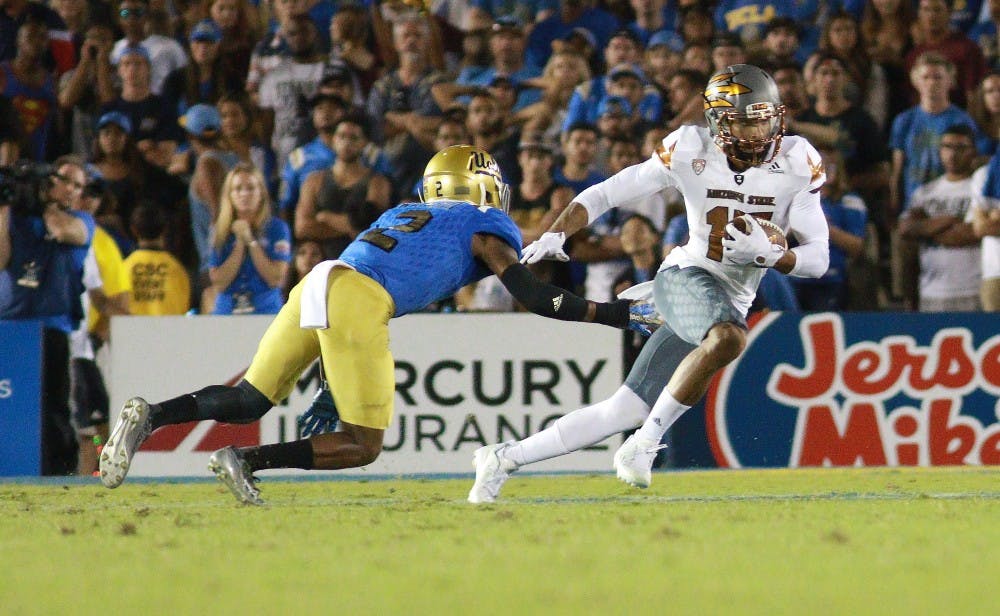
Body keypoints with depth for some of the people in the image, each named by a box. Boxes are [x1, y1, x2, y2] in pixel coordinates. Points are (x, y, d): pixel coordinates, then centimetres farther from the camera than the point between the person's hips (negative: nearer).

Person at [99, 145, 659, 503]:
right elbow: (535, 299, 7)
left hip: (318, 282, 7)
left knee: (250, 401, 15)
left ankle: (149, 417, -7)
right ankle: (245, 461, -13)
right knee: (362, 446, 1)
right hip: (356, 302, -7)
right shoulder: (487, 227, 14)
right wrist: (620, 314, 14)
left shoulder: (405, 214, 34)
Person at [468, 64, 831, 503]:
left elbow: (817, 259, -4)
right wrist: (554, 236, -16)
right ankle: (644, 445, -26)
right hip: (685, 279, -4)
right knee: (729, 337, -39)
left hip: (734, 301, 4)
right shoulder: (691, 152, -9)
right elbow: (604, 194, -1)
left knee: (624, 413, 1)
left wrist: (766, 254, -24)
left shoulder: (797, 165, -4)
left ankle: (504, 458, 14)